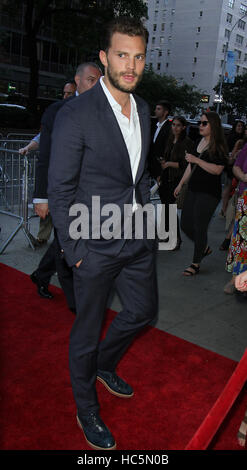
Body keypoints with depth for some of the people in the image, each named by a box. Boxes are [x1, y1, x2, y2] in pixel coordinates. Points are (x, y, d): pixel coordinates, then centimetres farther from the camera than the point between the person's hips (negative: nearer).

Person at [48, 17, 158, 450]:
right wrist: (74, 251, -13)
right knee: (87, 331, 11)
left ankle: (104, 366, 51)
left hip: (138, 240, 7)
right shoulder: (75, 115, -16)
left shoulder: (142, 110, 6)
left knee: (142, 310, 22)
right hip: (96, 246, -7)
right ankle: (86, 411, 36)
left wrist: (145, 217, 11)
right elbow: (60, 191, -14)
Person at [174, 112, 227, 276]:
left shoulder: (218, 146, -10)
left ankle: (196, 264, 12)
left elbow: (217, 170, -21)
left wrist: (197, 160, -22)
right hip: (193, 190, 8)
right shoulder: (199, 142, 13)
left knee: (200, 227, -3)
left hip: (209, 193, -8)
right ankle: (204, 248, 34)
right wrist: (181, 184, 22)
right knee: (185, 225, 9)